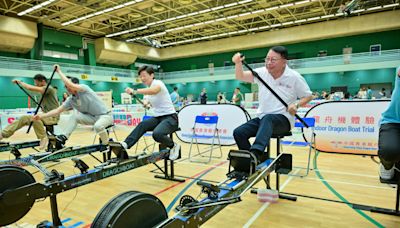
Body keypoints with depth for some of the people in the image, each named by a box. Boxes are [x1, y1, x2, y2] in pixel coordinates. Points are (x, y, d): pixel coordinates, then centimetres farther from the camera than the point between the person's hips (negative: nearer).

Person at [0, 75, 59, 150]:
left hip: (53, 117, -10)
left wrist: (19, 82, -6)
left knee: (35, 118, -35)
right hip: (46, 115, 10)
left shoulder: (49, 88, -12)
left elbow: (30, 88, -22)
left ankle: (44, 139, -18)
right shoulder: (44, 91, 19)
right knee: (24, 118, 3)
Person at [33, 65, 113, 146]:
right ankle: (64, 137, -1)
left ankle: (106, 144, -10)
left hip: (105, 115, -7)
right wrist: (41, 116, -4)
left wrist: (59, 71, -24)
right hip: (93, 117, 7)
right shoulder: (70, 100, 2)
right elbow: (57, 110, 5)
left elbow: (71, 85, -34)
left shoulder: (83, 88, -17)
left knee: (98, 126, -36)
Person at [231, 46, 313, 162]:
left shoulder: (294, 77, -4)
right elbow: (241, 76, -5)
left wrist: (296, 104, -17)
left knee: (267, 119, -40)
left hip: (283, 119, -4)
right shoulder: (262, 73, 4)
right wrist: (238, 63, -26)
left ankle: (256, 152, -60)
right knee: (238, 132, -18)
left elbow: (308, 96, 4)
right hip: (262, 118, 5)